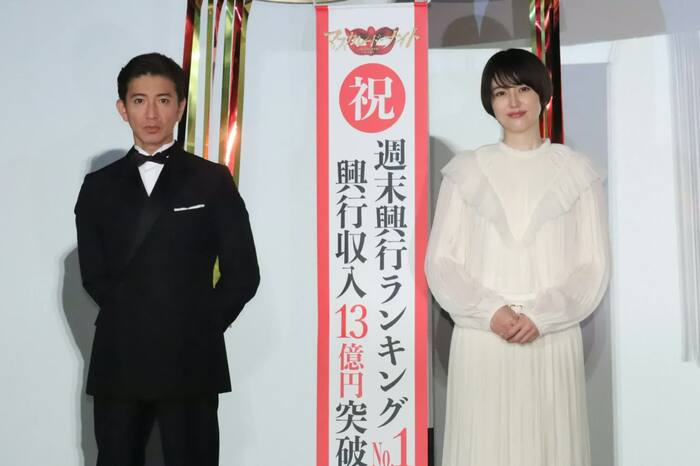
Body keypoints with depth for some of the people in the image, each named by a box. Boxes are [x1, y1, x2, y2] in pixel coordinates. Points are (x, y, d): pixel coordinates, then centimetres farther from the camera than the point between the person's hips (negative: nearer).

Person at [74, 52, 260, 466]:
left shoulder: (213, 180, 3)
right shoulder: (99, 186, 11)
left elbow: (243, 274, 0)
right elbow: (94, 274, 8)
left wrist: (199, 330, -2)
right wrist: (130, 320, -1)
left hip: (191, 363, -2)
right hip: (118, 362, 3)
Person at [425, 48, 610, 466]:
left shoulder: (576, 171, 7)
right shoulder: (466, 171, 7)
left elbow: (595, 265, 3)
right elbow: (440, 261, 4)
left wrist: (542, 316, -10)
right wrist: (490, 312, -11)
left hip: (553, 340, 0)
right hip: (481, 339, 0)